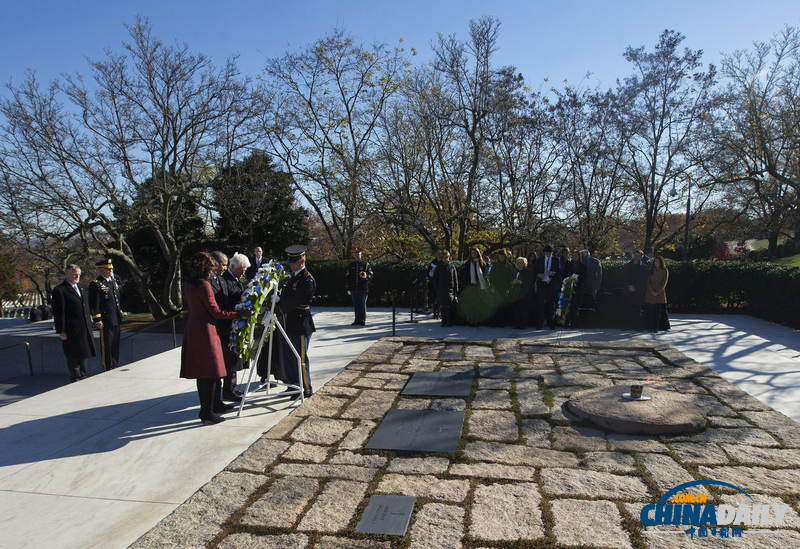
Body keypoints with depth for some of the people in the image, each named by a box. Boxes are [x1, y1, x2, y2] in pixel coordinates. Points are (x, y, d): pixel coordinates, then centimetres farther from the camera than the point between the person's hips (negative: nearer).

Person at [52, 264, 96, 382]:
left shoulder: (80, 287, 16)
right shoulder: (59, 290, -10)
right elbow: (58, 313, -13)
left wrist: (90, 317, 17)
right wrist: (61, 331, -14)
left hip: (85, 329, 8)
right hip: (71, 331, -8)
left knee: (83, 356, 17)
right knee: (73, 358, 2)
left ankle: (83, 377, 29)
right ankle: (75, 381, 12)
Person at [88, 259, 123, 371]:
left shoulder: (114, 282, 16)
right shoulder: (96, 284, -8)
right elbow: (94, 304, -12)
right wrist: (97, 320, -15)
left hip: (116, 321, 7)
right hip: (105, 322, -7)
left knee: (116, 346, 13)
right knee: (106, 347, 0)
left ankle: (116, 368, 23)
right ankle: (108, 370, 7)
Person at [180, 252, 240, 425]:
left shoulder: (188, 284, 11)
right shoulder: (204, 284, -16)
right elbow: (215, 312, -14)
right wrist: (237, 313, -8)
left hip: (193, 329, 9)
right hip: (205, 331, -9)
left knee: (202, 373, 16)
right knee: (210, 373, -2)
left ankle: (205, 410, 25)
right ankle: (207, 413, 2)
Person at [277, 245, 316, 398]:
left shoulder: (307, 280, -17)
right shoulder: (293, 276, 13)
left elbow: (294, 301, -23)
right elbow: (285, 296, 14)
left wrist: (278, 310, -19)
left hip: (301, 325, -9)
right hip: (291, 324, 9)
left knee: (301, 358, -1)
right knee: (288, 356, 17)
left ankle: (306, 389, 12)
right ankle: (293, 385, 30)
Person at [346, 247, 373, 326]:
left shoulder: (366, 264, 4)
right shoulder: (350, 266, 10)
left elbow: (370, 276, 1)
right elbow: (348, 278, 10)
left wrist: (366, 276, -22)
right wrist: (348, 289, 5)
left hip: (363, 289, -2)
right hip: (354, 289, 2)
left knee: (363, 305, 0)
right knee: (356, 305, 6)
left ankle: (363, 320, 8)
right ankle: (357, 320, 14)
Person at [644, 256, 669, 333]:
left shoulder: (665, 271, 3)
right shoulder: (651, 271, 9)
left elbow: (664, 283, -2)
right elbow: (648, 282, 5)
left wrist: (657, 292, -11)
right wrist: (652, 291, -8)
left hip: (660, 294, -1)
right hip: (650, 294, 2)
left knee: (657, 311, -2)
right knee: (649, 311, -4)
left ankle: (655, 328, 4)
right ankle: (650, 327, 3)